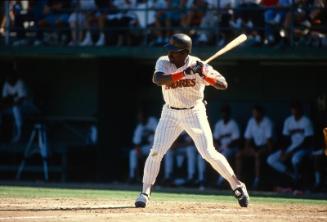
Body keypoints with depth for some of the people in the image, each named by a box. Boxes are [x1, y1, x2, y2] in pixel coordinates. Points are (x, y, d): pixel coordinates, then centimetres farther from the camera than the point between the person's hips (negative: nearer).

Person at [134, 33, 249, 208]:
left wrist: (205, 75, -35)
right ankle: (145, 193, 6)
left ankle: (237, 185, 5)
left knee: (209, 153, -9)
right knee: (156, 152, -6)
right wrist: (184, 73, -38)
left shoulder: (198, 65, -15)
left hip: (194, 113, -2)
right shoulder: (163, 62, -10)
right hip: (171, 114, 2)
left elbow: (223, 85, -18)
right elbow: (157, 79, -31)